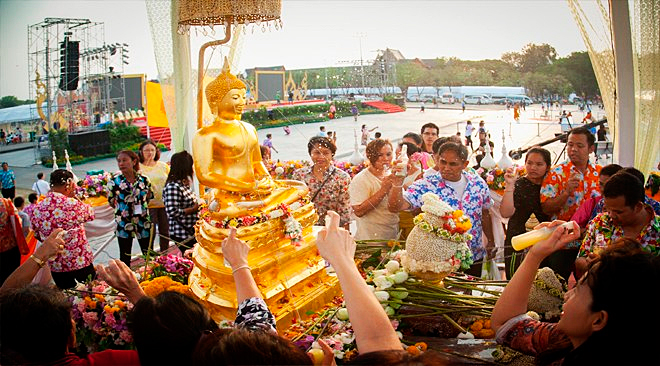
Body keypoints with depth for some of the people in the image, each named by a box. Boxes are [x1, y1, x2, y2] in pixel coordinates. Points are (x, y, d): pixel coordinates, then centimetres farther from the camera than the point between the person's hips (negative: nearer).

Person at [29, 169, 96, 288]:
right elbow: (91, 214, -1)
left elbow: (38, 235, 10)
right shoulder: (72, 204, -21)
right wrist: (74, 197, -1)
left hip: (55, 265, 5)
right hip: (80, 262, -4)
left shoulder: (36, 209, -4)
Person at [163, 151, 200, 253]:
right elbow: (172, 212, -24)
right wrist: (194, 209, -18)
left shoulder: (184, 184, 11)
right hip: (183, 235, -9)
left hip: (192, 233, 9)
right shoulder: (172, 187, -17)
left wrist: (198, 205, 6)